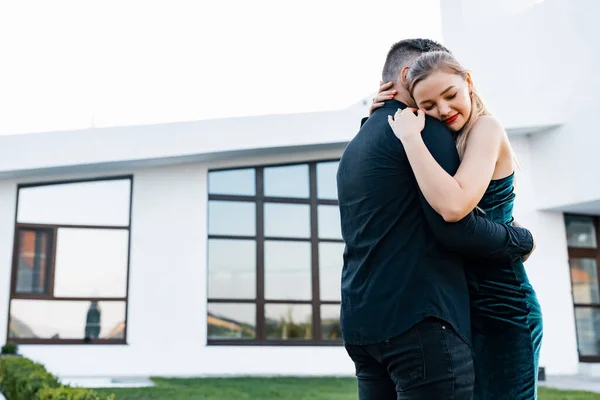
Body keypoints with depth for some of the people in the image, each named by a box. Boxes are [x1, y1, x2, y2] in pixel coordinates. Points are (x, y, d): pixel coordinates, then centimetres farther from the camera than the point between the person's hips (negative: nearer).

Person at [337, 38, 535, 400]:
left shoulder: (356, 145, 20)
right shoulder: (425, 129, -6)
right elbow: (454, 225, -13)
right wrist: (521, 241, 2)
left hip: (361, 322, 9)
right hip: (419, 319, -9)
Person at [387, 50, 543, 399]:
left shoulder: (486, 128, -14)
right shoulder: (448, 143, 11)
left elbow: (454, 206, -31)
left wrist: (410, 136, -22)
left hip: (500, 305, -9)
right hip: (465, 305, 9)